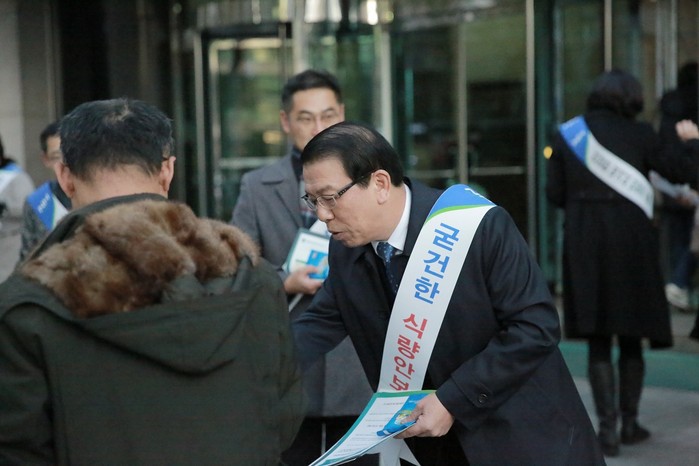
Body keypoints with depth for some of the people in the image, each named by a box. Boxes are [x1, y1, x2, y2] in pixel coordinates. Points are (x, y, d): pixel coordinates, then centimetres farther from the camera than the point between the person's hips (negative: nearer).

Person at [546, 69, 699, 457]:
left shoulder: (566, 135, 3)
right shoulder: (638, 134, -3)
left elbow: (555, 194, 1)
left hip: (584, 241, 1)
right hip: (630, 239, -1)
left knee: (598, 340, 6)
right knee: (631, 336, 14)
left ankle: (607, 427, 0)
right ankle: (629, 422, 19)